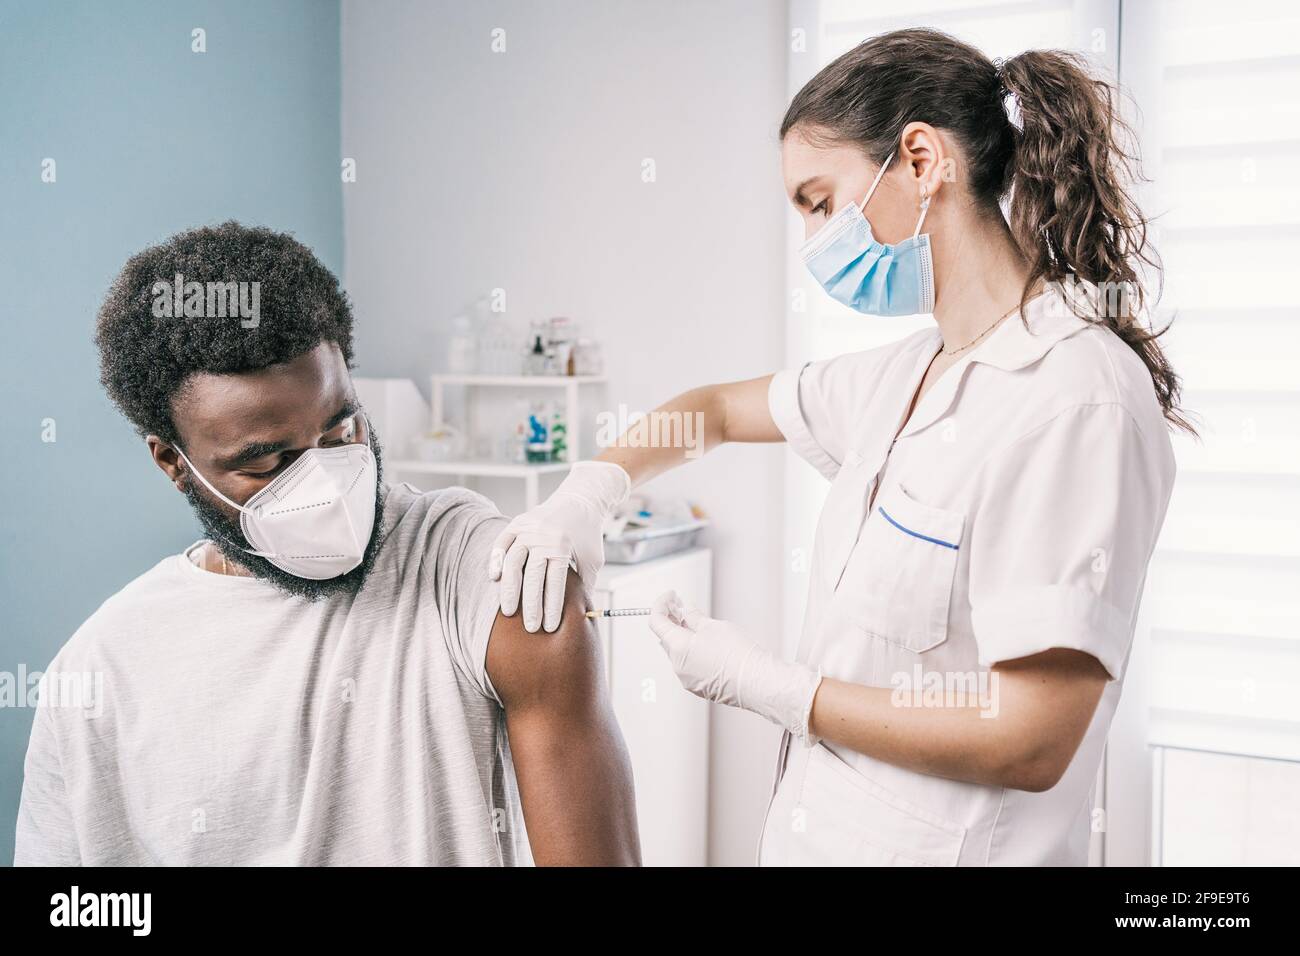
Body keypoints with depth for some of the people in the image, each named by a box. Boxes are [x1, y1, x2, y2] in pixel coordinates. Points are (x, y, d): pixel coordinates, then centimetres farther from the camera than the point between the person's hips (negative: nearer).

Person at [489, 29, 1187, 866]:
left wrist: (769, 686, -15)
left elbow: (1029, 743, -24)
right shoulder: (906, 374, 4)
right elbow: (718, 409, 19)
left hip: (934, 843, -7)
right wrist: (586, 495, 3)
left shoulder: (1076, 400, -21)